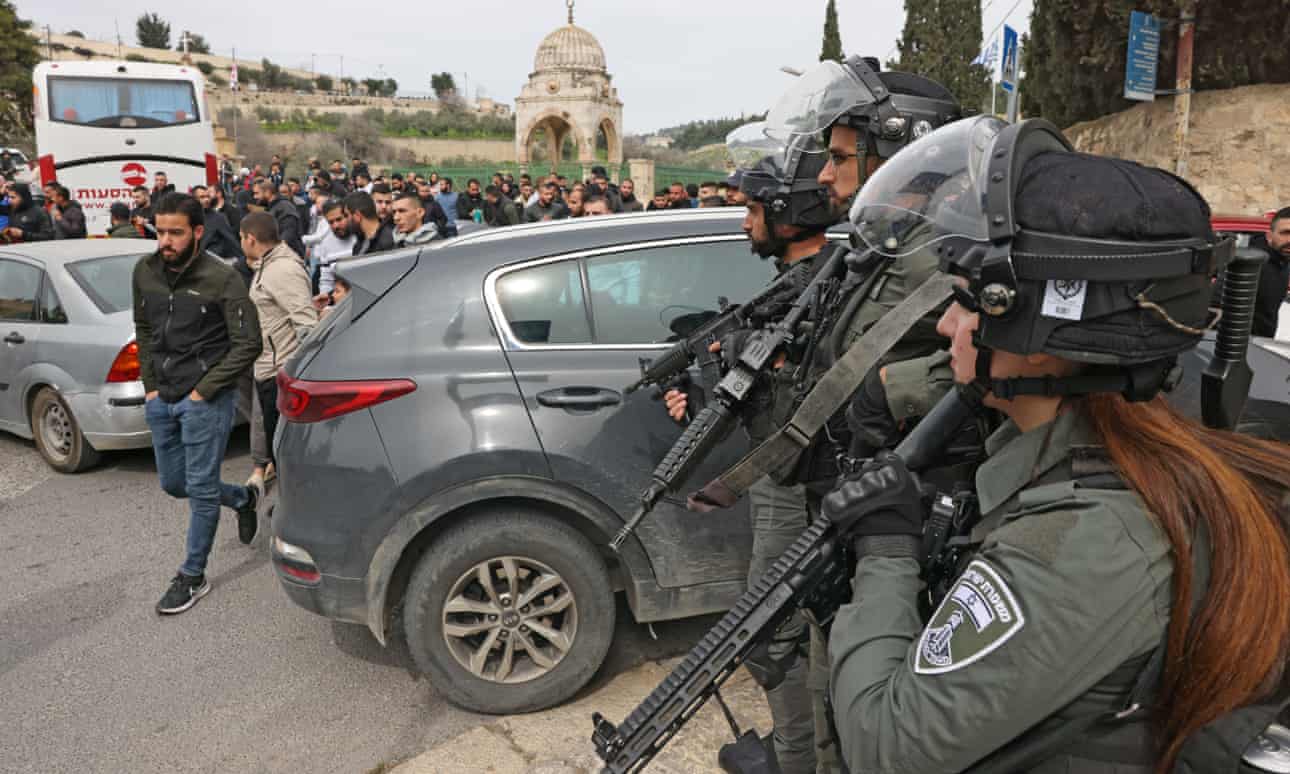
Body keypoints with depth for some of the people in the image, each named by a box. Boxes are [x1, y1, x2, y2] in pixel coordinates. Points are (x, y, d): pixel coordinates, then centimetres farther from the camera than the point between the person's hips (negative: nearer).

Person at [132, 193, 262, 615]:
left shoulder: (222, 278, -14)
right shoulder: (145, 271, 2)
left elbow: (248, 342, -13)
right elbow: (143, 329, 16)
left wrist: (203, 391, -13)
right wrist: (150, 385, 10)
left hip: (205, 401, -6)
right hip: (161, 398, 6)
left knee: (201, 489, 1)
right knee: (173, 484, 17)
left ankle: (193, 577, 15)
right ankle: (242, 498, 42)